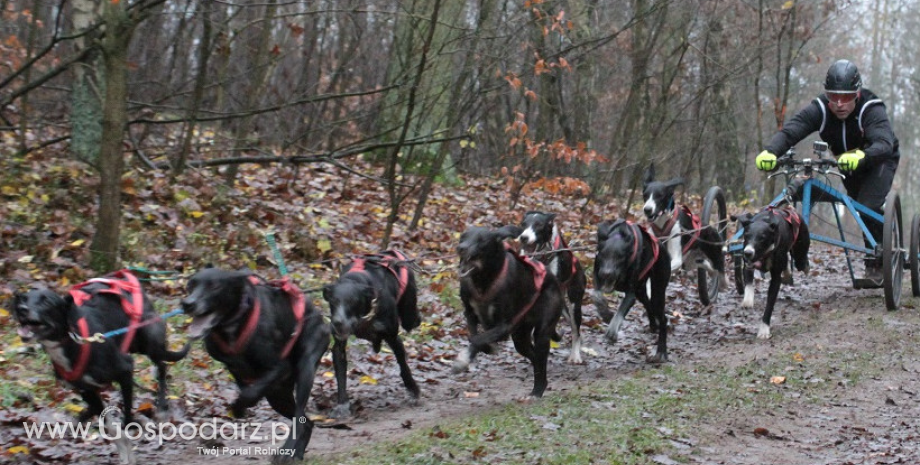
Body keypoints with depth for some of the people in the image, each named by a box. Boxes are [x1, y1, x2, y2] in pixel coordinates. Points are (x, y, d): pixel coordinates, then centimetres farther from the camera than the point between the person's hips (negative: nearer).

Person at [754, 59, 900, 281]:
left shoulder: (871, 109, -34)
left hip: (880, 160, -5)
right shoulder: (820, 109, -25)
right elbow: (789, 131, -38)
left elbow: (884, 144, -51)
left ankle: (876, 262, -10)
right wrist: (769, 152, -59)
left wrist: (861, 157, -72)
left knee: (869, 205, -24)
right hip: (847, 162, 5)